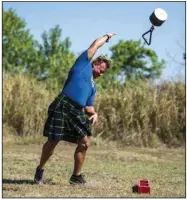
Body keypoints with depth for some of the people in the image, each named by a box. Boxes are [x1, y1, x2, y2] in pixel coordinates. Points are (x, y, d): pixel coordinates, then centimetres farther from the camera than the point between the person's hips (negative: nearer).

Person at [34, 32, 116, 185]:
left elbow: (89, 106, 24)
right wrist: (107, 36, 29)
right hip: (63, 106, -8)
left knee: (85, 142, 1)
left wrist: (94, 113, 3)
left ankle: (76, 177, 14)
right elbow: (96, 44, 13)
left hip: (78, 111, 8)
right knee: (53, 141, -5)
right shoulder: (84, 64, 11)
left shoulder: (93, 87, 28)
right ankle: (40, 170, 16)